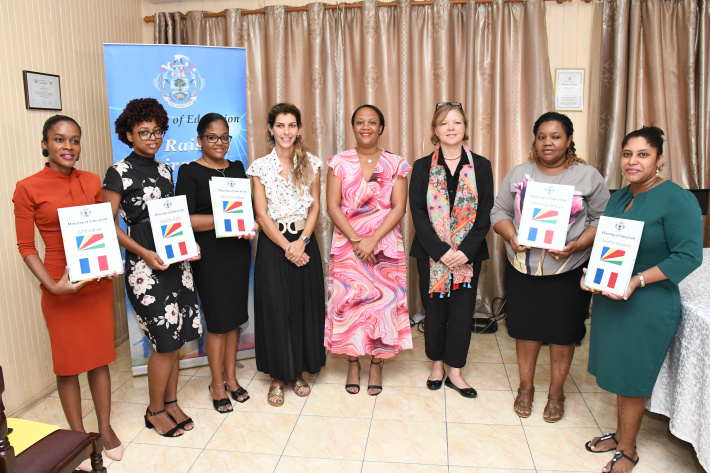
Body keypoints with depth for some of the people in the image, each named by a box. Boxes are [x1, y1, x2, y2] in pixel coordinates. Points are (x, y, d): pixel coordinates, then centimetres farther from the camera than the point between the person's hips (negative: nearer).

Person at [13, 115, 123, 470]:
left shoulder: (92, 182, 3)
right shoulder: (28, 188, -7)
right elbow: (25, 246, -6)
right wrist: (52, 285, -17)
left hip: (98, 282, 3)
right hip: (60, 287, -3)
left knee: (100, 356, 12)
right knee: (68, 362, 9)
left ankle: (105, 428, 29)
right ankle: (78, 437, 25)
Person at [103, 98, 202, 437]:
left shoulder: (165, 170, 13)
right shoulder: (119, 173, -6)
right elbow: (108, 224, -8)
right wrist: (144, 253, -17)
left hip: (176, 260, 6)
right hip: (145, 265, -6)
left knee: (176, 337, 10)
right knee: (164, 341, -3)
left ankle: (171, 402, 27)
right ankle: (155, 410, 18)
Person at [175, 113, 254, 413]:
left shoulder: (237, 168, 11)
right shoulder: (190, 172, -5)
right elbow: (185, 219, -13)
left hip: (239, 251, 5)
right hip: (209, 254, -5)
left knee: (235, 316, 12)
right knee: (218, 319, 1)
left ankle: (231, 377, 27)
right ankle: (217, 383, 19)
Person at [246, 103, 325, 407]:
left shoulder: (311, 164, 5)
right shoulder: (260, 167, -1)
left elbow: (315, 207, 3)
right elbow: (261, 214, -5)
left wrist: (302, 241, -10)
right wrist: (286, 246, -12)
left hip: (304, 243, 2)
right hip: (273, 244, -2)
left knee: (306, 307, 7)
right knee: (275, 309, 1)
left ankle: (298, 372, 24)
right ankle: (278, 377, 17)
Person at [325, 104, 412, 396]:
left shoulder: (395, 164, 3)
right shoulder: (339, 162, 4)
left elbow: (398, 208, -4)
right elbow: (333, 206, -2)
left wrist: (372, 240, -15)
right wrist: (356, 240, -14)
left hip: (385, 245, 0)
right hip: (347, 244, 0)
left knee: (383, 301, 1)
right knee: (348, 302, 2)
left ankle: (376, 365, 19)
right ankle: (353, 364, 21)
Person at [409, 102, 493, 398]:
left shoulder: (481, 166, 3)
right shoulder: (422, 167, 1)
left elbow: (485, 213, -2)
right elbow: (418, 213, -6)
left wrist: (466, 250, -14)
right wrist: (441, 251, -16)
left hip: (468, 254, 1)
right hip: (431, 254, 0)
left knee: (462, 313, 5)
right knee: (435, 311, 10)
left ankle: (455, 372, 21)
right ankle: (437, 365, 30)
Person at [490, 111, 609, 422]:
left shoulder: (589, 176, 0)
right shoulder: (519, 174, 5)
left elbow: (602, 220, 0)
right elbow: (499, 211, 6)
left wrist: (578, 245, -17)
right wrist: (511, 236, -14)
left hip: (569, 270, -1)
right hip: (523, 267, 2)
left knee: (563, 331, 9)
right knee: (525, 326, 11)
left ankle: (556, 391, 29)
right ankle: (525, 387, 30)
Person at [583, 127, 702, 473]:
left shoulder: (677, 200, -16)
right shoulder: (619, 197, 7)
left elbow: (689, 256, -20)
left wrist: (638, 280, -27)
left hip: (648, 305, -7)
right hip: (610, 299, 7)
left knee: (632, 378, 6)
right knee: (618, 371, 18)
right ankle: (621, 434, 37)